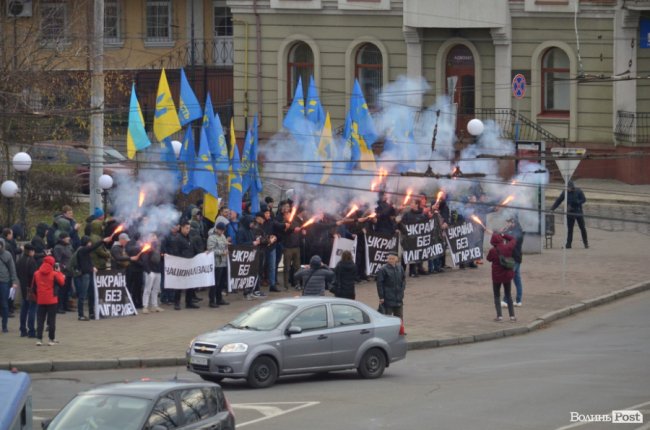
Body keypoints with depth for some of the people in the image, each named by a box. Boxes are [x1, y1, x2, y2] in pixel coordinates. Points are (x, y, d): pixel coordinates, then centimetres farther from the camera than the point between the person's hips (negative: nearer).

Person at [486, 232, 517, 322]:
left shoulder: (493, 251, -20)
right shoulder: (508, 248, -9)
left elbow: (489, 259, -2)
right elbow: (513, 240, 10)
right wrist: (503, 235, 10)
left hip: (497, 276, -4)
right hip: (507, 275, 4)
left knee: (497, 296, 10)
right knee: (508, 295, 16)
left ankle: (499, 316, 1)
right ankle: (512, 316, 13)